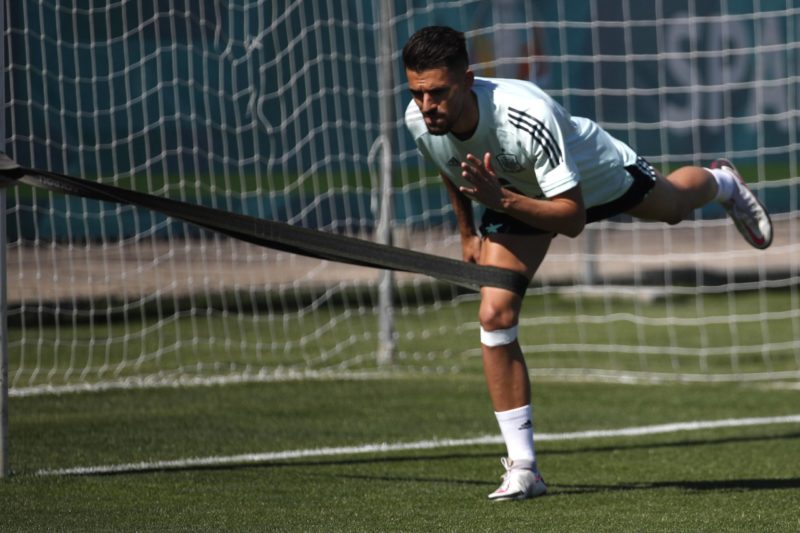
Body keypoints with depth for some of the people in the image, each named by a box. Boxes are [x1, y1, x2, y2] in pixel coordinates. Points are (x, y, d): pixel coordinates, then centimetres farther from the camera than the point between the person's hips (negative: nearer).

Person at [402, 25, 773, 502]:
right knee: (495, 316, -16)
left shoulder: (527, 116, -49)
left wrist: (502, 200, -57)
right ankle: (523, 469, -7)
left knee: (670, 205, 30)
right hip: (515, 195, 3)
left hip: (593, 173, -3)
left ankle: (721, 181, 70)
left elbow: (573, 218, -45)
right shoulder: (420, 122, -30)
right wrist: (467, 230, 8)